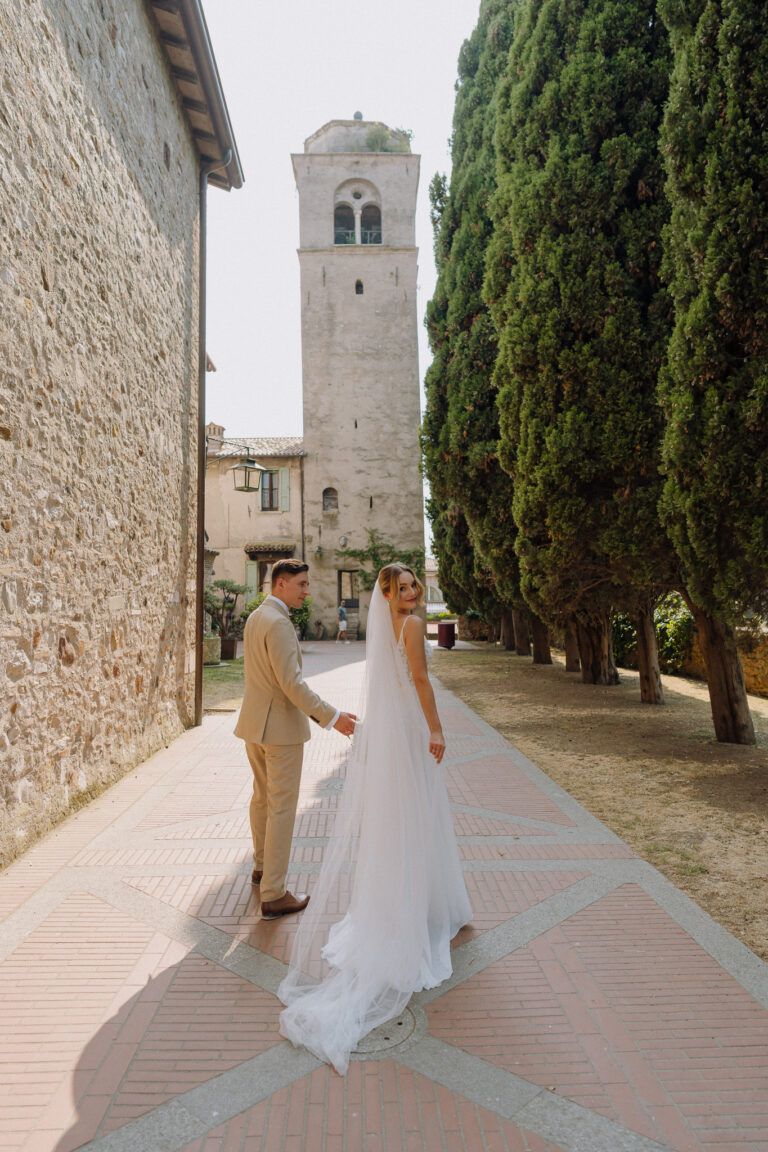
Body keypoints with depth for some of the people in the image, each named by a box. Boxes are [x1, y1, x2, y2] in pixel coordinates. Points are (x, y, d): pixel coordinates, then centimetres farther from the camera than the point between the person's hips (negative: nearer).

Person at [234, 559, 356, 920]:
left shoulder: (254, 617, 9)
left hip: (254, 722, 10)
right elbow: (291, 682, -27)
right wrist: (331, 717, -26)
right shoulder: (278, 623, -22)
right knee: (282, 808, -1)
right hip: (281, 726, -10)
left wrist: (311, 708, 24)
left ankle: (262, 865, 41)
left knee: (262, 796, 23)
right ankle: (273, 895, 7)